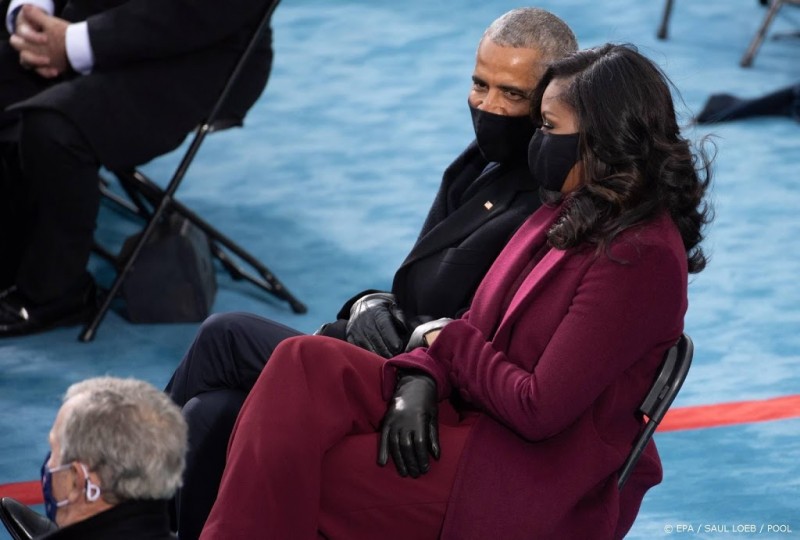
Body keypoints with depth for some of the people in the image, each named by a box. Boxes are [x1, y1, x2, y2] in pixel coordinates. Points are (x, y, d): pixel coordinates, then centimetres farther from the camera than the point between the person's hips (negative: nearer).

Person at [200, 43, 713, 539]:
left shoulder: (641, 258, -19)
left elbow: (538, 409, -21)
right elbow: (477, 329, 13)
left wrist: (448, 343, -6)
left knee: (303, 480, -19)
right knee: (306, 362, -13)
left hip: (535, 482, -9)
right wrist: (421, 377, -9)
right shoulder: (569, 214, 11)